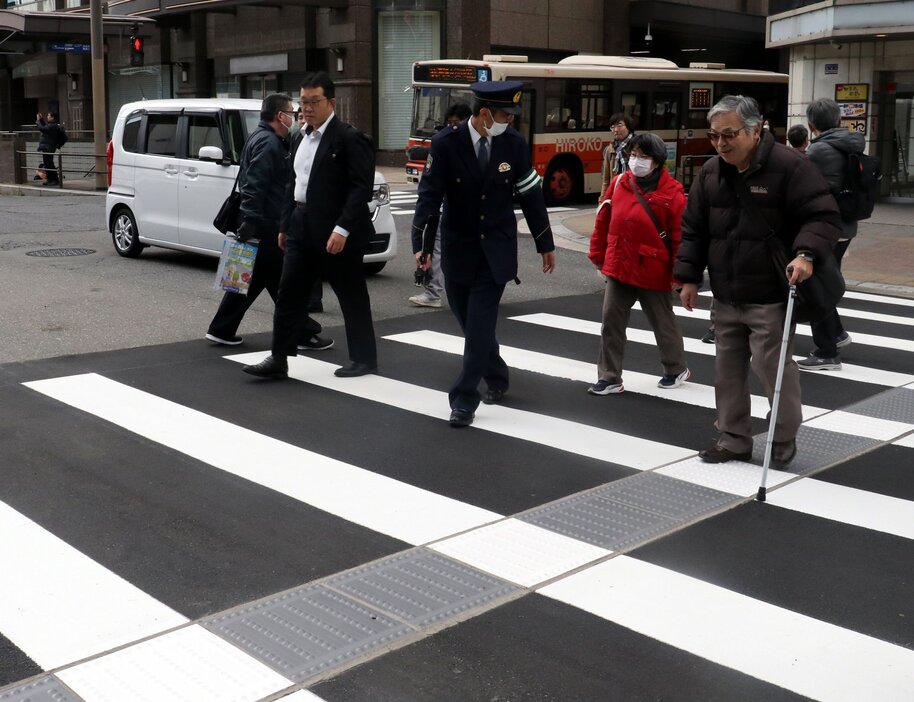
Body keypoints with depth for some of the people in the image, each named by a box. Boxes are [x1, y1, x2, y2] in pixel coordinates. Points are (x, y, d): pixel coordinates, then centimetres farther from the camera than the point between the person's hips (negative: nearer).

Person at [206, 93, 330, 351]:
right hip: (265, 224, -11)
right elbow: (254, 185, -24)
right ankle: (304, 334, 5)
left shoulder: (263, 138, 19)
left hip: (267, 223, 11)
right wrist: (250, 220, -27)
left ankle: (222, 330, 18)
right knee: (283, 281, -3)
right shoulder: (268, 143, -15)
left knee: (252, 278, 14)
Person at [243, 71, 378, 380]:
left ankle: (364, 359, 18)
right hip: (301, 228, 8)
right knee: (289, 294, 5)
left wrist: (342, 229, -24)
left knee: (352, 297, 5)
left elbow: (361, 188, -18)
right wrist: (285, 225, 17)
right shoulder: (301, 138, 15)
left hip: (336, 232, -8)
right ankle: (279, 359, 11)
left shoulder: (349, 138, -11)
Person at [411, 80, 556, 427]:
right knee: (470, 321, 12)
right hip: (458, 247, 1)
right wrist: (420, 243, -27)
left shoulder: (514, 143, -7)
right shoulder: (446, 143, -12)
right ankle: (496, 377, 36)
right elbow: (429, 195, -16)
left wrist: (546, 244, 6)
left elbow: (531, 194, 1)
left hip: (497, 249, -1)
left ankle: (464, 399, -3)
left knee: (480, 325, -9)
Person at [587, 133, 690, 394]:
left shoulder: (672, 192, -13)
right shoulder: (619, 183, 1)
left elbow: (680, 236, -12)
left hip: (653, 271, -4)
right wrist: (598, 254, 11)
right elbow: (604, 220, 9)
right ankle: (610, 377, 13)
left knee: (663, 322, 13)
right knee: (611, 321, 4)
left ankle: (677, 369, 34)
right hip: (618, 267, 4)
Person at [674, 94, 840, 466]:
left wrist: (806, 254, -30)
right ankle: (733, 439, 26)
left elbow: (822, 215, -14)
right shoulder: (710, 172, 7)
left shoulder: (789, 166, -12)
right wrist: (689, 277, 7)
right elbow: (693, 229, 12)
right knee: (728, 370, 12)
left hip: (771, 297, -6)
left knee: (772, 367, -3)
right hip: (725, 297, 6)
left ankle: (785, 438, 19)